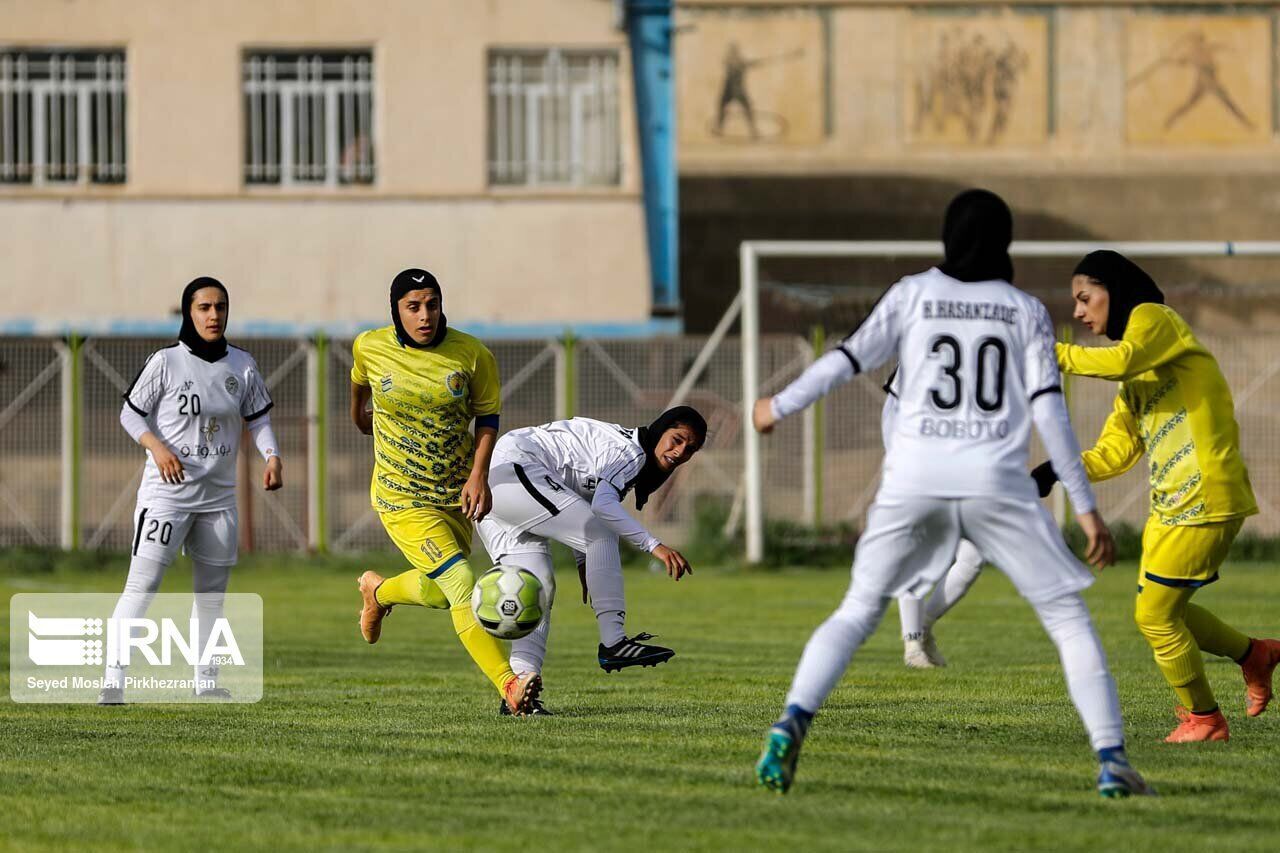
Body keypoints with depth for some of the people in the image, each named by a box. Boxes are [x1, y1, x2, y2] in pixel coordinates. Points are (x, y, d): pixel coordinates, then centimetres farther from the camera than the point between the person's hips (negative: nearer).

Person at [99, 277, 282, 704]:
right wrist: (158, 447, -20)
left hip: (219, 495, 5)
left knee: (212, 592, 12)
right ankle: (113, 681, -16)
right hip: (166, 490, -5)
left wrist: (272, 456, -4)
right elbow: (130, 413, -3)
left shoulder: (242, 365, 4)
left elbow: (257, 417, 13)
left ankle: (205, 680, 23)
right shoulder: (165, 362, -8)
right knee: (141, 586, -13)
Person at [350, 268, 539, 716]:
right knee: (462, 584, -20)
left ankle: (378, 591, 51)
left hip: (457, 494, 4)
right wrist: (359, 411, 36)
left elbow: (487, 418, 2)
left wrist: (478, 476, -12)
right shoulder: (371, 348, -8)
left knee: (440, 593, 17)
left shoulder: (472, 355, -9)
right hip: (401, 496, -3)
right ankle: (509, 686, -27)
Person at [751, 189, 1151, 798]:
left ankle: (791, 724, -8)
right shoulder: (1026, 312, 10)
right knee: (1068, 617, 7)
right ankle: (1111, 759, -5)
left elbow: (849, 359, 2)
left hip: (914, 477, 1)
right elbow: (1049, 411, 2)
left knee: (857, 612, 14)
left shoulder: (914, 294, 10)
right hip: (995, 483, -1)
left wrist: (780, 407, 16)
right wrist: (1085, 508, 2)